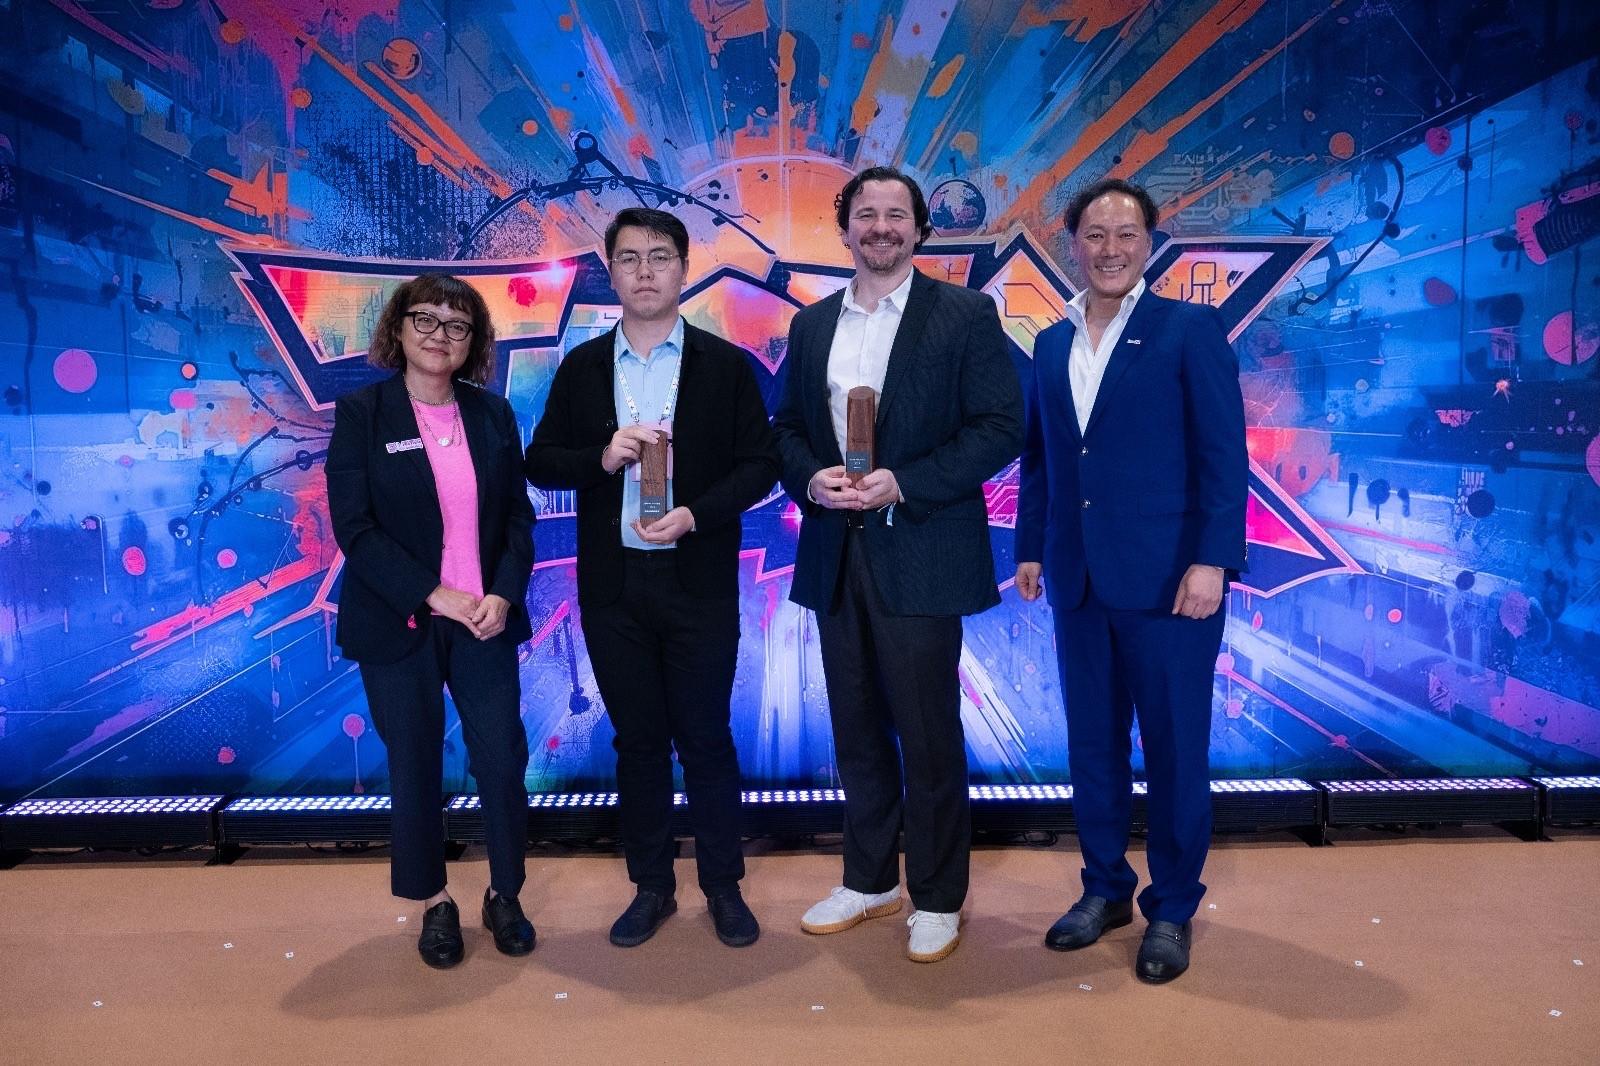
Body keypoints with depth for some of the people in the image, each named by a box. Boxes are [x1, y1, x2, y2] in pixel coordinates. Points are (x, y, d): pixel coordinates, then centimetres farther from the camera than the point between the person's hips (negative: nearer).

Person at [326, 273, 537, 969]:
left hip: (485, 620, 2)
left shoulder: (492, 414, 6)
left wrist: (502, 595, -9)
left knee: (503, 761, 2)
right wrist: (432, 595, -17)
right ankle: (434, 904, 28)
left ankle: (505, 896, 24)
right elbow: (354, 527, -9)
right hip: (399, 625, -2)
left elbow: (518, 517, 6)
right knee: (415, 769, 9)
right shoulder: (360, 413, -3)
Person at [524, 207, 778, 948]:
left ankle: (723, 887, 22)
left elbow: (759, 464, -3)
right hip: (613, 587, 2)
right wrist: (602, 457, -14)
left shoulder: (725, 364, 0)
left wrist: (696, 513, -17)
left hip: (700, 584, -2)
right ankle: (650, 886, 25)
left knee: (706, 737, 6)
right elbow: (541, 463, 5)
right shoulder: (581, 367, 6)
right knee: (637, 739, 11)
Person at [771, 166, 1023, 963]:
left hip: (920, 557, -5)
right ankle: (869, 880, 31)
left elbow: (1000, 426, -8)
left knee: (927, 734, 3)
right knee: (857, 729, 14)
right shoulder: (811, 323, 13)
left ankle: (938, 898, 22)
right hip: (835, 555, 5)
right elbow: (787, 427, 14)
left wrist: (902, 485, -17)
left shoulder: (965, 314, -2)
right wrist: (811, 478, -8)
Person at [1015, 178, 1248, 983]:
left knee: (1174, 749, 6)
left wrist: (1212, 559, -16)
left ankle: (1171, 909, 22)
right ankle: (1105, 888, 30)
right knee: (1091, 744, 13)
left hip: (1166, 576, -5)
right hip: (1078, 580, 5)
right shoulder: (1052, 343, 12)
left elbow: (1225, 454, -9)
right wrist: (1030, 548, 11)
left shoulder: (1190, 330, -4)